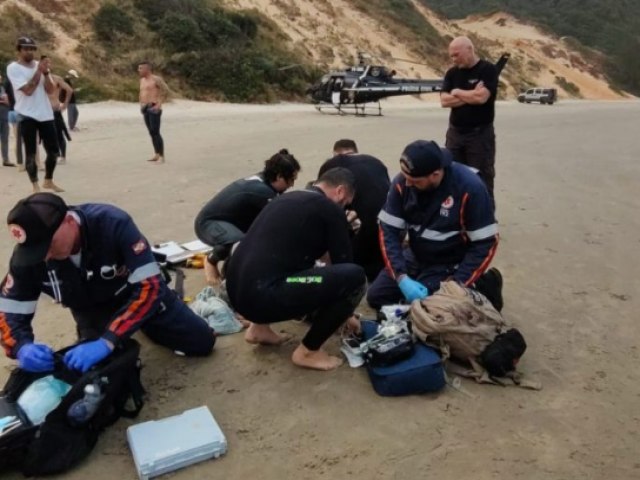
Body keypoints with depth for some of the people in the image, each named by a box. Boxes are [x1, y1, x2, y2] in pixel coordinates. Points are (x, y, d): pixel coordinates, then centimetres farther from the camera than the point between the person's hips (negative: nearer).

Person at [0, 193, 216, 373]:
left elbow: (149, 287, -40)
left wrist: (107, 341, -49)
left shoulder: (114, 223, -39)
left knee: (202, 342, 1)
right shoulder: (28, 253, -27)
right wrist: (23, 347, -41)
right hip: (92, 309, 2)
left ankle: (141, 322, 28)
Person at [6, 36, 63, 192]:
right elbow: (28, 90, -16)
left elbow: (50, 89, 2)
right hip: (27, 115, -4)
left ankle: (48, 181, 25)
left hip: (46, 114, 5)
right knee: (31, 153, -2)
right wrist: (38, 71, -14)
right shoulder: (13, 68, -5)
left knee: (53, 150, 7)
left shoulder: (40, 64, 10)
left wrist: (46, 72, -13)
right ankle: (35, 185, 5)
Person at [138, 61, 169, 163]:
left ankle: (162, 156, -8)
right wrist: (141, 104, 16)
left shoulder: (156, 79, -8)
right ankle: (157, 155, 13)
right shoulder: (142, 80, 17)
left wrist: (159, 104, -16)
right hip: (146, 109, 8)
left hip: (154, 109, -8)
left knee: (156, 133, -12)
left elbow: (166, 91, -12)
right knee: (151, 133, 8)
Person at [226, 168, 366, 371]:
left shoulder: (288, 198, 24)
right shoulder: (330, 209, 0)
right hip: (262, 294, -9)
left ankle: (259, 327, 23)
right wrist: (347, 313, 26)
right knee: (355, 276, -7)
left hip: (237, 290, 9)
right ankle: (308, 351, 5)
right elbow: (342, 263, 8)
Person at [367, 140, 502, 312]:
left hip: (451, 264, -5)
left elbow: (485, 243, -21)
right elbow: (389, 231, -13)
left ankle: (479, 287, 1)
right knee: (375, 296, 2)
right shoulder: (402, 183, -17)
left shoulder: (470, 187, -28)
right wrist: (402, 278, -26)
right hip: (415, 257, 5)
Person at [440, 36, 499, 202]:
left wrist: (457, 92, -6)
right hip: (455, 132, 5)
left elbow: (481, 97, -22)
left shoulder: (488, 70, -7)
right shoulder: (452, 73, 8)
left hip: (481, 134, -5)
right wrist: (470, 96, -13)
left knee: (482, 180, 0)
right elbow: (444, 100, -4)